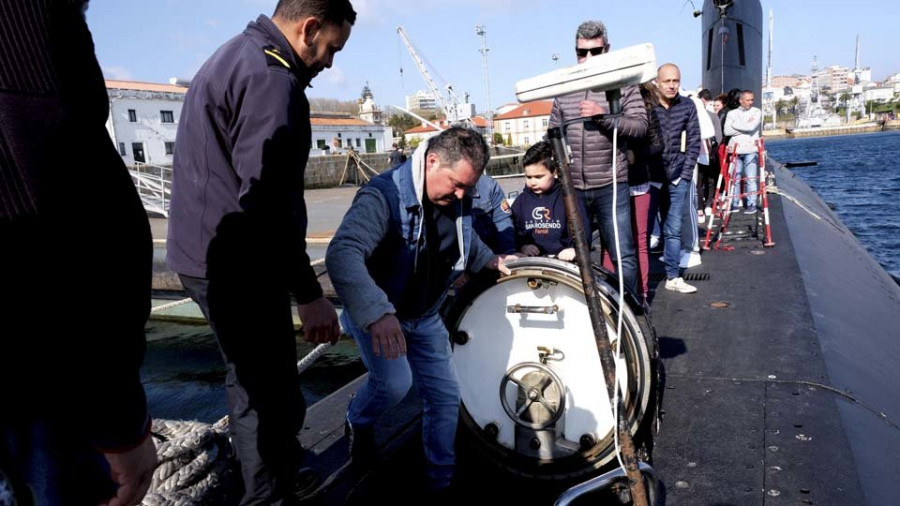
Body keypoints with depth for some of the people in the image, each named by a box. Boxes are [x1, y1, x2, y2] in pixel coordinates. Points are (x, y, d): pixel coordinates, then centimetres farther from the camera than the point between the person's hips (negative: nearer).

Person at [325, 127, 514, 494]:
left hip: (425, 316, 6)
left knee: (446, 396, 6)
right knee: (395, 382, -27)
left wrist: (490, 261, 6)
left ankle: (440, 481, 27)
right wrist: (377, 313, -58)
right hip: (375, 314, -6)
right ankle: (358, 422, 10)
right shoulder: (384, 196, -30)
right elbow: (342, 254, -46)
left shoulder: (456, 201, -6)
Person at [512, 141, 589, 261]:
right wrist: (522, 246, -6)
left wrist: (574, 249, -18)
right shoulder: (521, 200, 11)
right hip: (531, 259, 2)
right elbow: (513, 231, 12)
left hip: (562, 259, -2)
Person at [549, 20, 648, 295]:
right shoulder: (564, 90, 10)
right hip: (573, 188, 3)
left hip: (611, 187, -3)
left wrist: (603, 115, -21)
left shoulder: (624, 85, 0)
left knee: (623, 257, -1)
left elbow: (640, 127, -8)